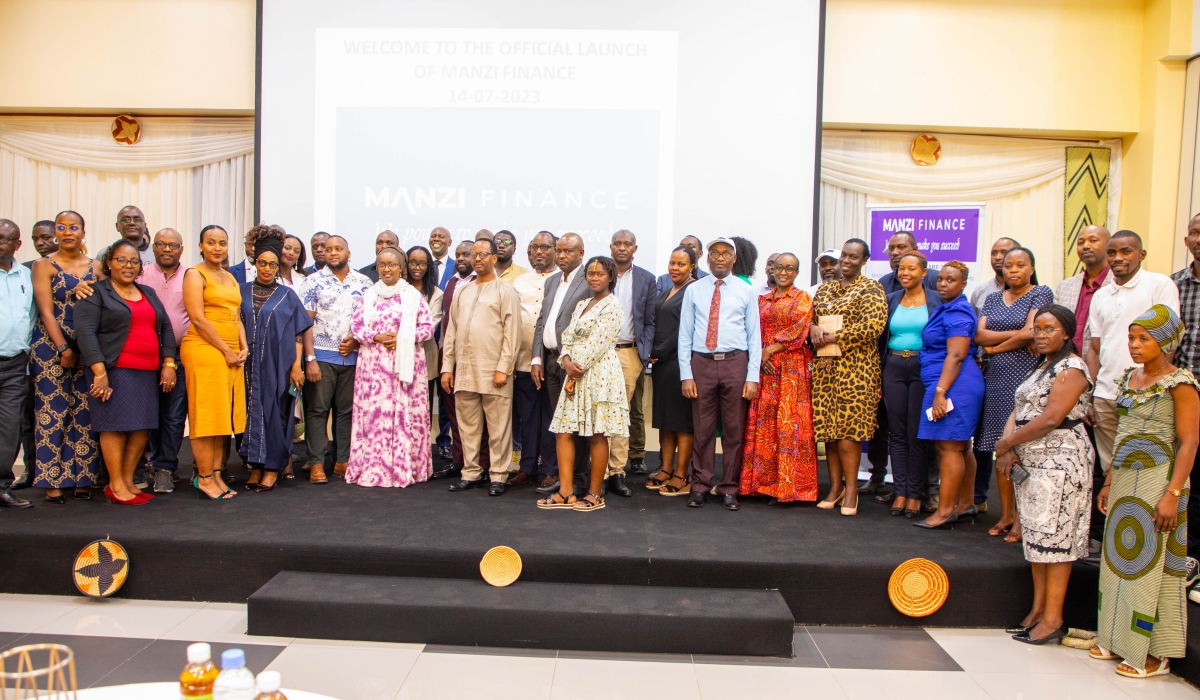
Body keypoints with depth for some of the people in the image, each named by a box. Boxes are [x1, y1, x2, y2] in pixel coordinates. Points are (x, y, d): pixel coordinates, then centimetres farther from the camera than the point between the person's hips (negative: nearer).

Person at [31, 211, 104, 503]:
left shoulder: (95, 267, 12)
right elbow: (46, 311, -6)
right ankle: (52, 481, 4)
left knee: (85, 413, 2)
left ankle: (83, 478, 9)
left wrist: (88, 292, -10)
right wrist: (64, 349, -12)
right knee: (53, 412, -3)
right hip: (52, 347, -3)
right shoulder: (44, 265, 2)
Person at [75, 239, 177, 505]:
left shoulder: (148, 294, 20)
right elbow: (85, 331, -9)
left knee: (143, 425, 3)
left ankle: (128, 480, 13)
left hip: (149, 371, 6)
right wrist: (99, 371, -17)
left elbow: (166, 328, 17)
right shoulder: (97, 292, 1)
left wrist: (169, 364, 5)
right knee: (116, 423, -6)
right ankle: (116, 485, 2)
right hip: (114, 370, -5)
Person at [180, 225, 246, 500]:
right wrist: (226, 350, -12)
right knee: (205, 415, -4)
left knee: (223, 415, 7)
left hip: (231, 353, 7)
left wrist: (243, 347, 4)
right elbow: (197, 318, -11)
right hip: (203, 350, -7)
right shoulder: (195, 274, -3)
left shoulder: (230, 277, 19)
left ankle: (216, 474, 13)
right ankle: (204, 477, 1)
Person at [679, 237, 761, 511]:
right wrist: (686, 375, -2)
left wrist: (752, 377, -4)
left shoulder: (746, 291, 5)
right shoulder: (694, 290, 7)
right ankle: (700, 486, 18)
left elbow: (754, 335, 3)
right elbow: (685, 335, 5)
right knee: (702, 429, 5)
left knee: (734, 429, 6)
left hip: (735, 363, 0)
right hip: (702, 363, 0)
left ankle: (729, 489, 18)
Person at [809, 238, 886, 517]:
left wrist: (835, 337, -14)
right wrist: (813, 329, -6)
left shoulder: (870, 289, -2)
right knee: (827, 427, 5)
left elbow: (874, 325, -15)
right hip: (825, 366, 6)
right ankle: (835, 487, 15)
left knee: (847, 427, -7)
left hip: (855, 368, -6)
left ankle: (851, 490, 5)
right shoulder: (825, 289, 17)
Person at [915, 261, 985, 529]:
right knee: (960, 447, 14)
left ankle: (945, 511, -5)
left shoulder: (957, 312, -13)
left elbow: (956, 356, -20)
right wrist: (939, 389, 21)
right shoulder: (945, 310, 19)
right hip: (955, 386, 11)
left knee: (948, 446, -8)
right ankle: (965, 504, 22)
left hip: (953, 385, -10)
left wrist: (940, 392, -23)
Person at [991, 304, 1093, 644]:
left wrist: (1007, 442, -12)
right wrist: (1008, 446, -6)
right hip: (1030, 460, 9)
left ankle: (1053, 618, 1)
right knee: (1036, 536, 11)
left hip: (1059, 460, -9)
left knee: (1054, 536, -5)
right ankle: (1038, 609, 19)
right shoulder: (1040, 367, 17)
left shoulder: (1071, 368, -11)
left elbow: (1051, 418, -20)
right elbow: (1019, 410, 11)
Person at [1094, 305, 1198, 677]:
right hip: (1124, 480, 7)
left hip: (1158, 480, -7)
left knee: (1152, 564, 0)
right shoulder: (1130, 378, 11)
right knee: (1119, 561, 12)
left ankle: (1155, 653, 12)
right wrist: (1109, 482, 16)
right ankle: (1118, 640, 24)